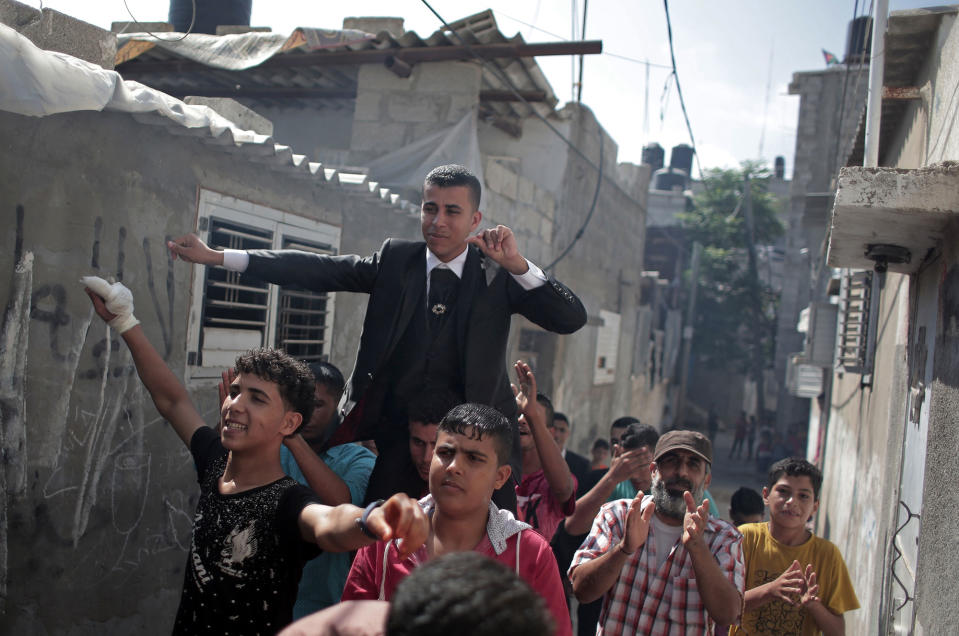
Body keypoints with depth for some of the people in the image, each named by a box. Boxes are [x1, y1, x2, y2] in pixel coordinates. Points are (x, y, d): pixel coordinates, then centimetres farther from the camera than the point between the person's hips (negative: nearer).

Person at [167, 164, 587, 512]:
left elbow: (572, 320, -12)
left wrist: (517, 265, -26)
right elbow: (317, 270, -3)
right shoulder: (396, 259, 1)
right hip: (395, 439, 2)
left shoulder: (498, 274, -4)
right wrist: (215, 257, -8)